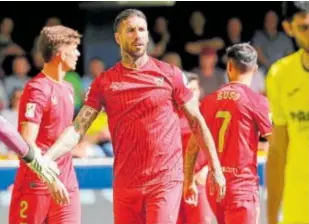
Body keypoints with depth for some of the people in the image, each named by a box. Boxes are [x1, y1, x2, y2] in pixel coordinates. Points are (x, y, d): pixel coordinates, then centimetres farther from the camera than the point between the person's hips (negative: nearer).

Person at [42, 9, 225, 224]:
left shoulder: (170, 74, 1)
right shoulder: (104, 82, 5)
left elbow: (196, 120, 7)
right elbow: (78, 128, 0)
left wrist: (216, 167, 4)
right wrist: (44, 158, -15)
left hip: (165, 179, -3)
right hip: (125, 182, 3)